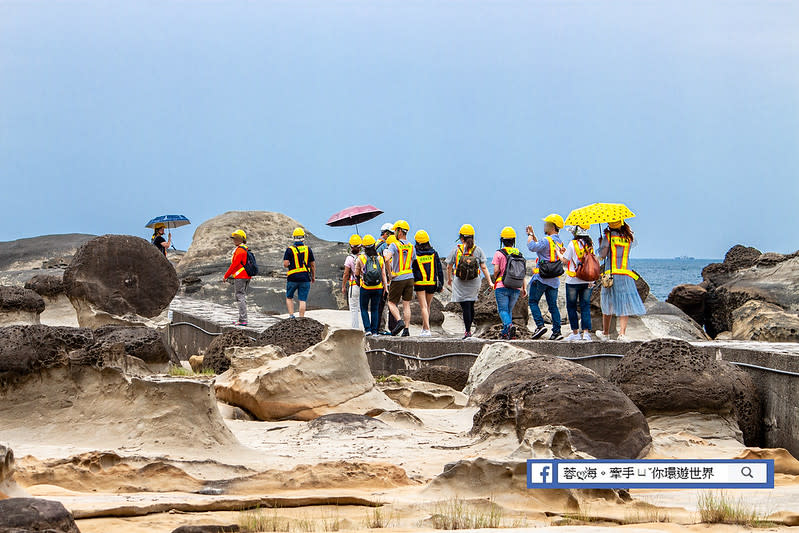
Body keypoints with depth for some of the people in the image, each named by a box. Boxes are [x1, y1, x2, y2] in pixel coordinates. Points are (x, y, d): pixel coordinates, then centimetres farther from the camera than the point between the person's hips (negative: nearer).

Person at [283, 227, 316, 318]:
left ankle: (291, 315, 5)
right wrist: (313, 276, 19)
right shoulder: (308, 249, 1)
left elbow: (285, 264, -12)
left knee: (289, 297, 16)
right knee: (302, 300, 3)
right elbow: (313, 265, 7)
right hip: (305, 278, 1)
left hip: (293, 278, -1)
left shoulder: (290, 250, -6)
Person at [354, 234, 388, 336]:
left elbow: (356, 274, 5)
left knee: (364, 309, 10)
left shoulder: (360, 259, -6)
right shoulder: (380, 258, 1)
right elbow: (383, 274, 2)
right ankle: (374, 330, 8)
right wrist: (385, 287, 8)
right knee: (375, 310, 12)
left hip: (365, 288, -2)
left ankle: (367, 329, -4)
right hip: (378, 288, 2)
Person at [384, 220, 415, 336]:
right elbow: (414, 263, 13)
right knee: (406, 304, 6)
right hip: (409, 278, 5)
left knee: (392, 303, 6)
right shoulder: (411, 247, 8)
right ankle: (406, 329, 1)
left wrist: (390, 273, -10)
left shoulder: (394, 245, -10)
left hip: (398, 279, -5)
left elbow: (387, 259, -24)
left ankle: (400, 321, -15)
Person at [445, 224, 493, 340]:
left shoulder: (456, 249, -4)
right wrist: (489, 282, 1)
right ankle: (469, 328, 24)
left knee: (465, 307, -2)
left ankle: (468, 331, -7)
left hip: (460, 283, -2)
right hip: (474, 283, 2)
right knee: (471, 306, 16)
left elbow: (449, 267, 4)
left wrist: (449, 279, 21)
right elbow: (483, 267, -3)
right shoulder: (478, 250, -1)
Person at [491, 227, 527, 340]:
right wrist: (523, 288, 13)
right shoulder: (519, 254, 7)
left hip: (502, 287, -4)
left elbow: (496, 270, -11)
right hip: (516, 287, 4)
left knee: (503, 310, -3)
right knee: (509, 310, 17)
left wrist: (494, 280, 10)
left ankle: (509, 326, -29)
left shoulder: (499, 253, -6)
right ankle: (505, 332, 19)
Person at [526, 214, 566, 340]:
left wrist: (530, 236, -3)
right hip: (554, 280, 8)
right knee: (553, 305, 7)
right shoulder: (559, 242, 15)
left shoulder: (547, 240, -14)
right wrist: (532, 234, 25)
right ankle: (557, 331, 0)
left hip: (541, 277, -8)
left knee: (533, 301, 3)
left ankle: (540, 325, -10)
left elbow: (532, 247, -20)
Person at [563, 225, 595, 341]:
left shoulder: (572, 244, -12)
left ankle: (575, 332, 8)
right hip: (588, 281, 4)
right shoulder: (590, 244, 3)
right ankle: (586, 331, -1)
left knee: (571, 306, 8)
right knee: (585, 306, 7)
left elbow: (566, 260, -8)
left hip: (573, 280, -4)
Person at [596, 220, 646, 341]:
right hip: (626, 275, 1)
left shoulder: (608, 237, -5)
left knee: (608, 305, 10)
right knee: (625, 304, 1)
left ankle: (605, 333, 19)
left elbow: (602, 255, -6)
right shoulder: (628, 238, 4)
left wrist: (601, 243, 11)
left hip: (611, 274, -1)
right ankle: (622, 333, -11)